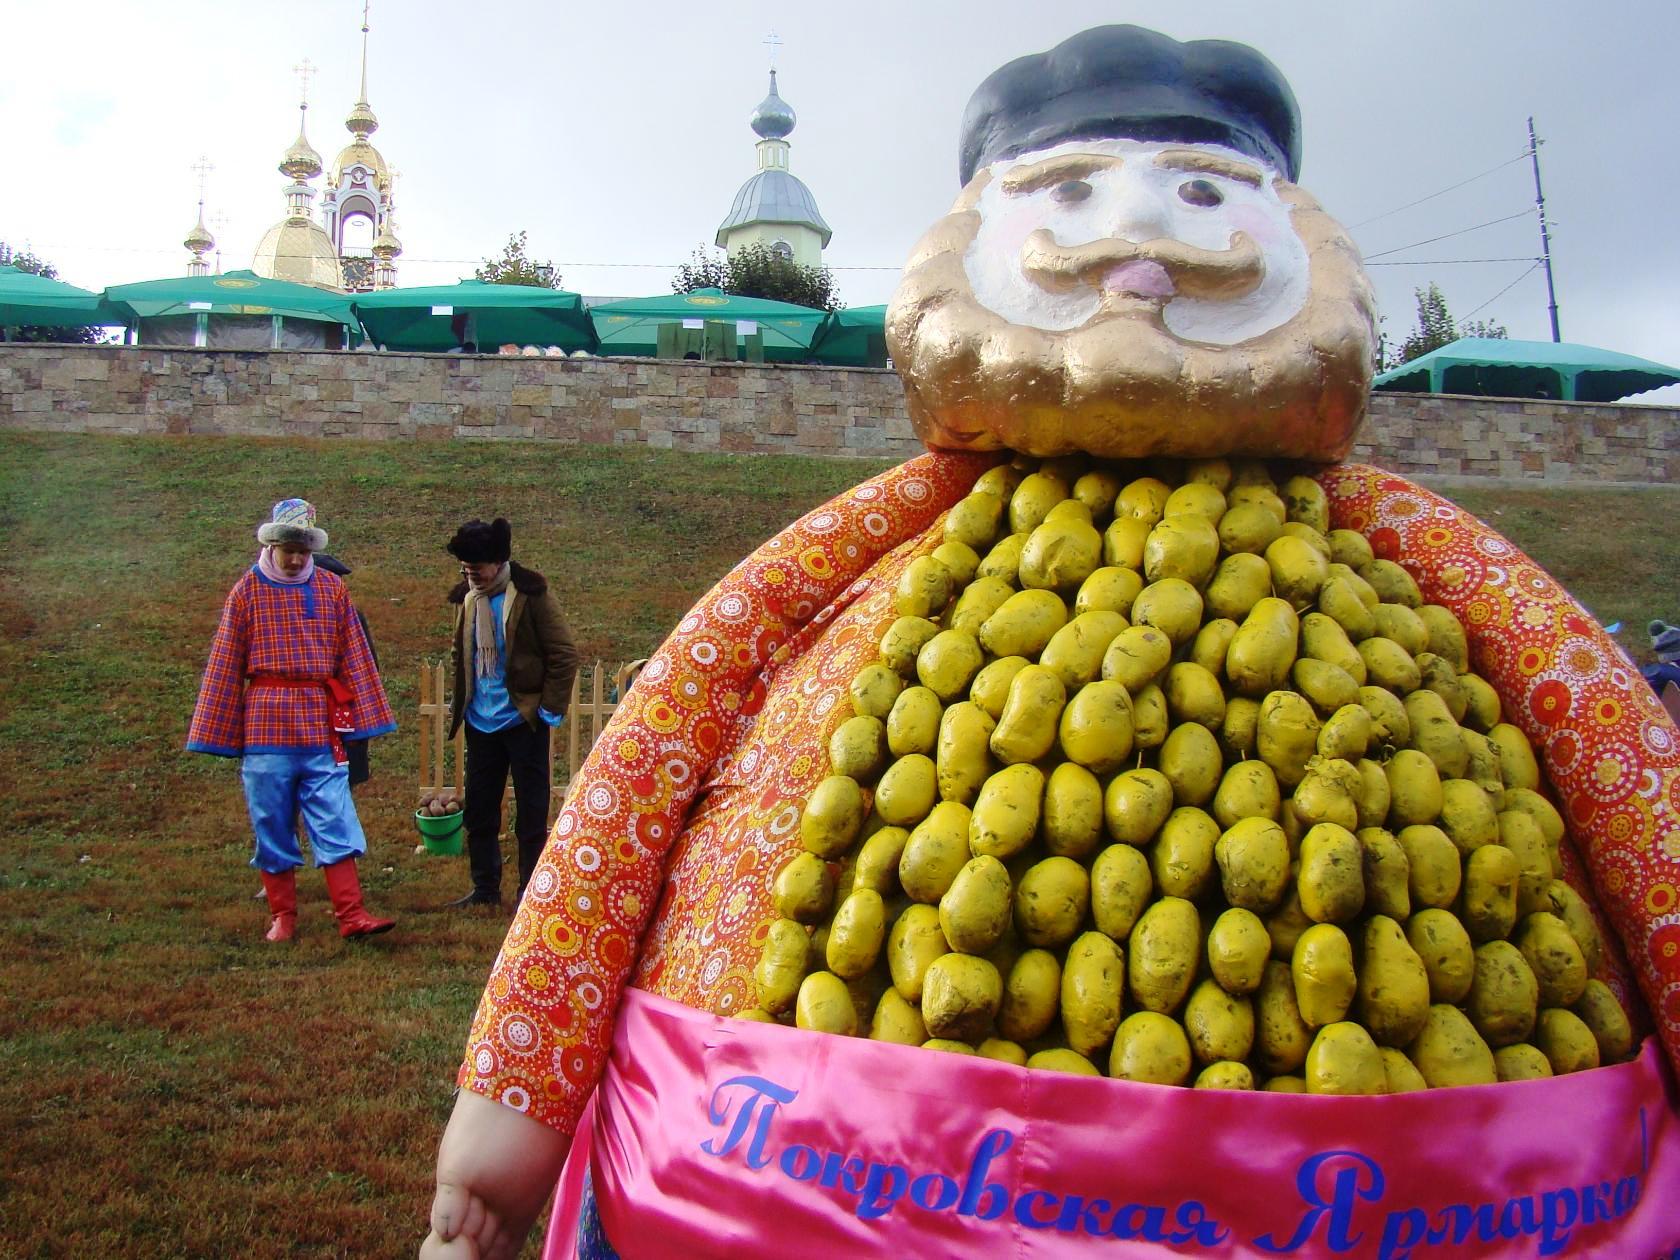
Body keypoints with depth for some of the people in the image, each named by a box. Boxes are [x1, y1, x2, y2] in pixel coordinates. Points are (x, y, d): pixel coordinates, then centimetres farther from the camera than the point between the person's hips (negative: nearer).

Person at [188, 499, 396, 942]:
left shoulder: (331, 588, 6)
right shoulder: (246, 592, 2)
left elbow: (354, 656, 8)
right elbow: (224, 667, 4)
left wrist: (364, 715, 4)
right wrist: (220, 733, 3)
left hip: (321, 724, 1)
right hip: (266, 725, -1)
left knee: (335, 821, -2)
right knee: (272, 825, 6)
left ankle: (351, 914, 0)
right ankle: (282, 916, 18)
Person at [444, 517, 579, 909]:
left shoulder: (531, 594, -11)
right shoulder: (466, 597, 6)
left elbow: (564, 656, -9)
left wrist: (550, 710, -11)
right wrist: (459, 702, 12)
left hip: (523, 720, -6)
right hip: (480, 723, 6)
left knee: (531, 814, 3)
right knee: (478, 810, 12)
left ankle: (531, 892, 13)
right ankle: (485, 889, 25)